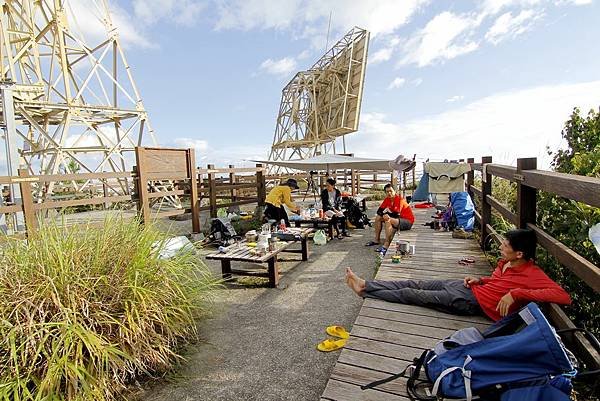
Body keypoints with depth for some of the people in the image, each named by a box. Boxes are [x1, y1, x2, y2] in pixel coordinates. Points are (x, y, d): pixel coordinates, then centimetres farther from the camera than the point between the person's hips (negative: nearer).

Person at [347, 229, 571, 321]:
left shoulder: (532, 274, -17)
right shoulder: (507, 262, 8)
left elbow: (563, 296, -31)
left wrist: (516, 294, -35)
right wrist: (479, 280, 5)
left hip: (471, 301, -8)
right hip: (467, 287, 8)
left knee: (411, 295, -4)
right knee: (414, 285, 3)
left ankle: (365, 290, 8)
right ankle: (366, 285, 9)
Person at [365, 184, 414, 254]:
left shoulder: (400, 199, -21)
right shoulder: (387, 199, 0)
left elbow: (396, 214, -28)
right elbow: (379, 211, 0)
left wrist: (386, 214, -13)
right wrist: (383, 214, -21)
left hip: (408, 221, -8)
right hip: (397, 219, 8)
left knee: (388, 221, -32)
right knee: (378, 218, 2)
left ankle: (386, 245, -36)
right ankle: (377, 240, 7)